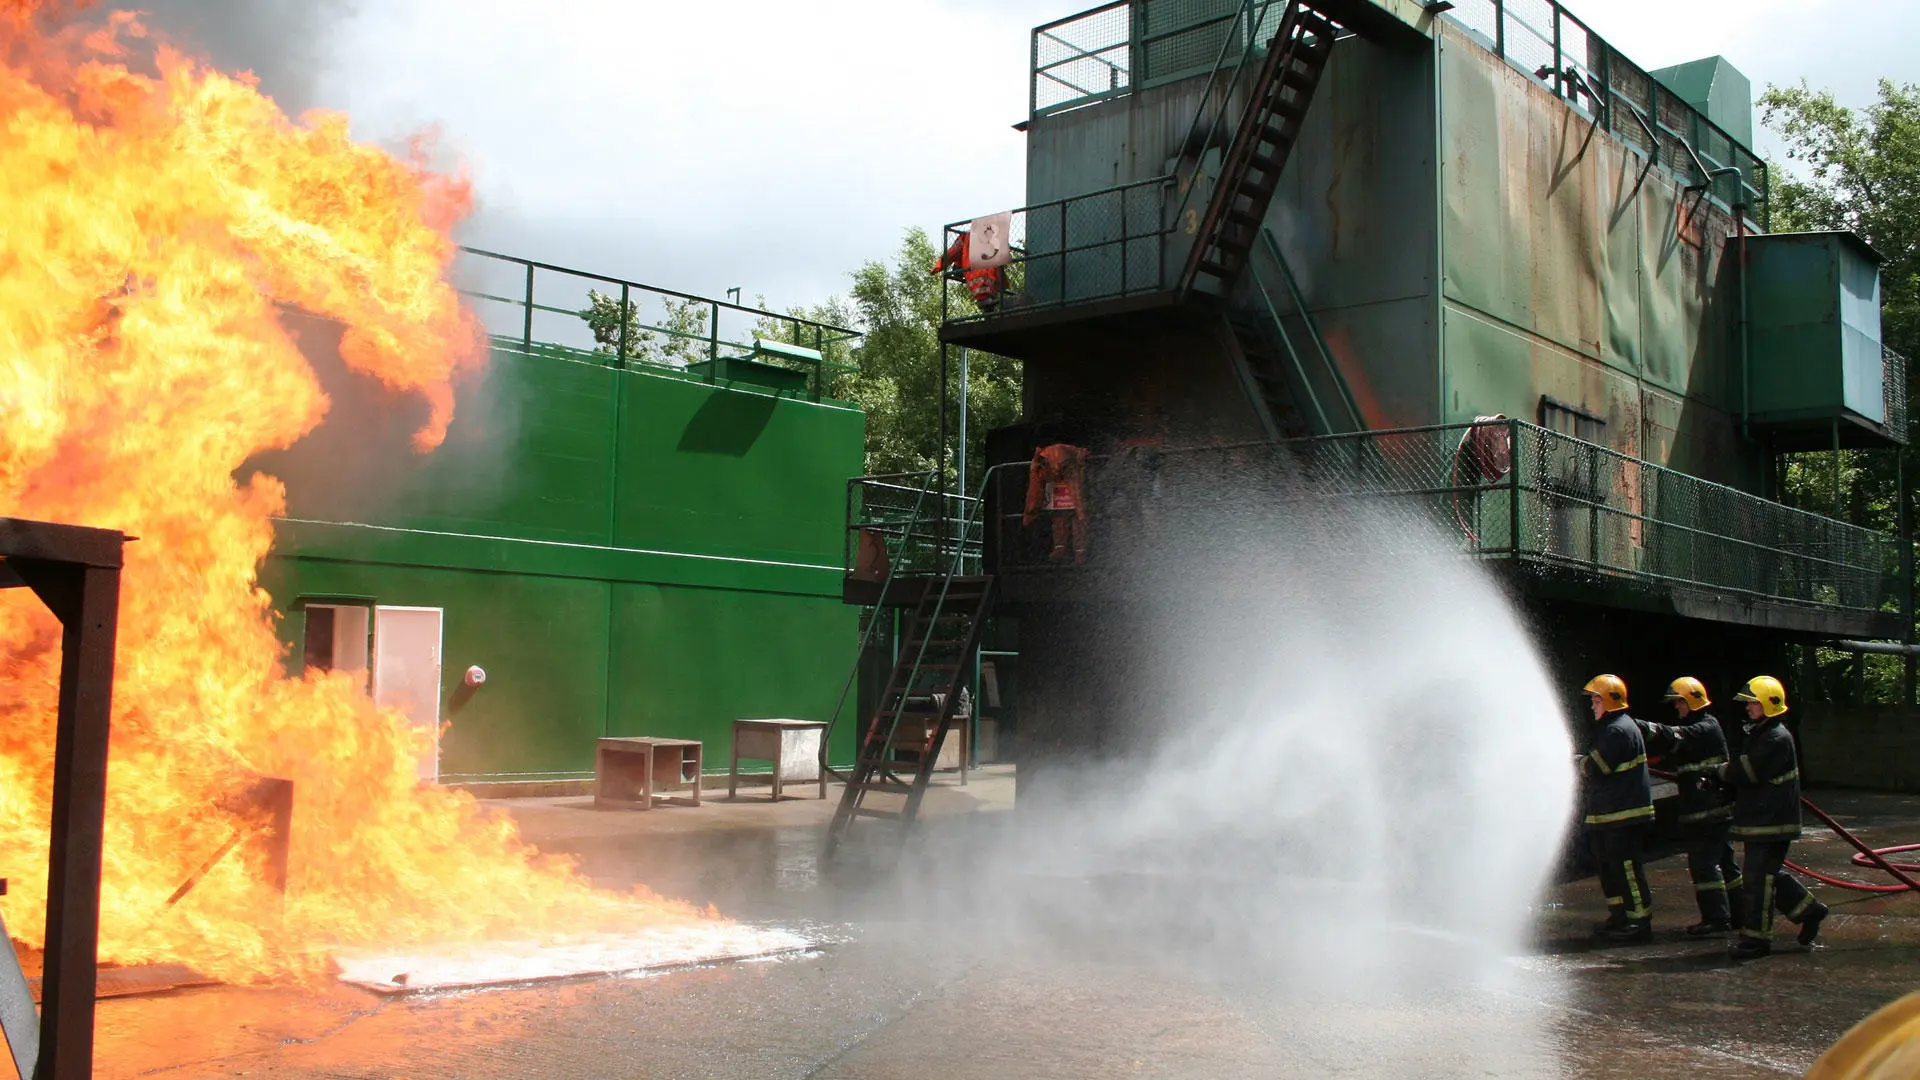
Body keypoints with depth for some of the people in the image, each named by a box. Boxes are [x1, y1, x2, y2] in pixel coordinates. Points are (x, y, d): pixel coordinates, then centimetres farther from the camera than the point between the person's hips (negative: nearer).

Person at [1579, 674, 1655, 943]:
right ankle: (1619, 917, 24)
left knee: (1627, 868, -7)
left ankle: (1640, 922, -3)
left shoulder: (1619, 730, -17)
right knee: (1609, 867, 16)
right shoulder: (1609, 727, 18)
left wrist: (1579, 765, 0)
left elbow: (1595, 768, -19)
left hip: (1625, 815, -11)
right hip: (1608, 814, 11)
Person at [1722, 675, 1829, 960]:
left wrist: (1723, 771, -5)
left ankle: (1756, 937, 0)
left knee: (1759, 877, -6)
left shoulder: (1777, 738, -18)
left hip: (1771, 821, -10)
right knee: (1771, 874, 17)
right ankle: (1810, 911, 30)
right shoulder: (1760, 734, 15)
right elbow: (1745, 773, 17)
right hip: (1758, 819, 10)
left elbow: (1747, 772, -23)